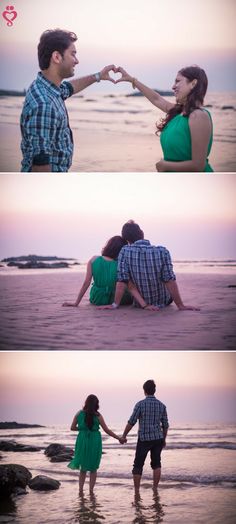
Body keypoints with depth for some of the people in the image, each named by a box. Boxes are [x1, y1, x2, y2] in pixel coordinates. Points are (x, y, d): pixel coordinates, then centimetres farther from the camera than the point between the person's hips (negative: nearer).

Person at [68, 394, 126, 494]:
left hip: (82, 441, 2)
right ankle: (91, 491, 7)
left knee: (83, 468, 15)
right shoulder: (97, 416, -7)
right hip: (94, 442, -2)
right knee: (93, 468, 12)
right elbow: (107, 430, -5)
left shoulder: (79, 414, -2)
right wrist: (119, 438, 4)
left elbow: (72, 428, 1)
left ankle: (81, 490, 4)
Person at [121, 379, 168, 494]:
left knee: (138, 465, 7)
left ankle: (136, 491, 7)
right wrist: (164, 439, 20)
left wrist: (124, 436, 1)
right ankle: (155, 488, 8)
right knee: (156, 464, 16)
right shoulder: (161, 405, 2)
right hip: (158, 438, 3)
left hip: (144, 439, -3)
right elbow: (165, 425, 7)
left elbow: (131, 422, -9)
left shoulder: (140, 404, -9)